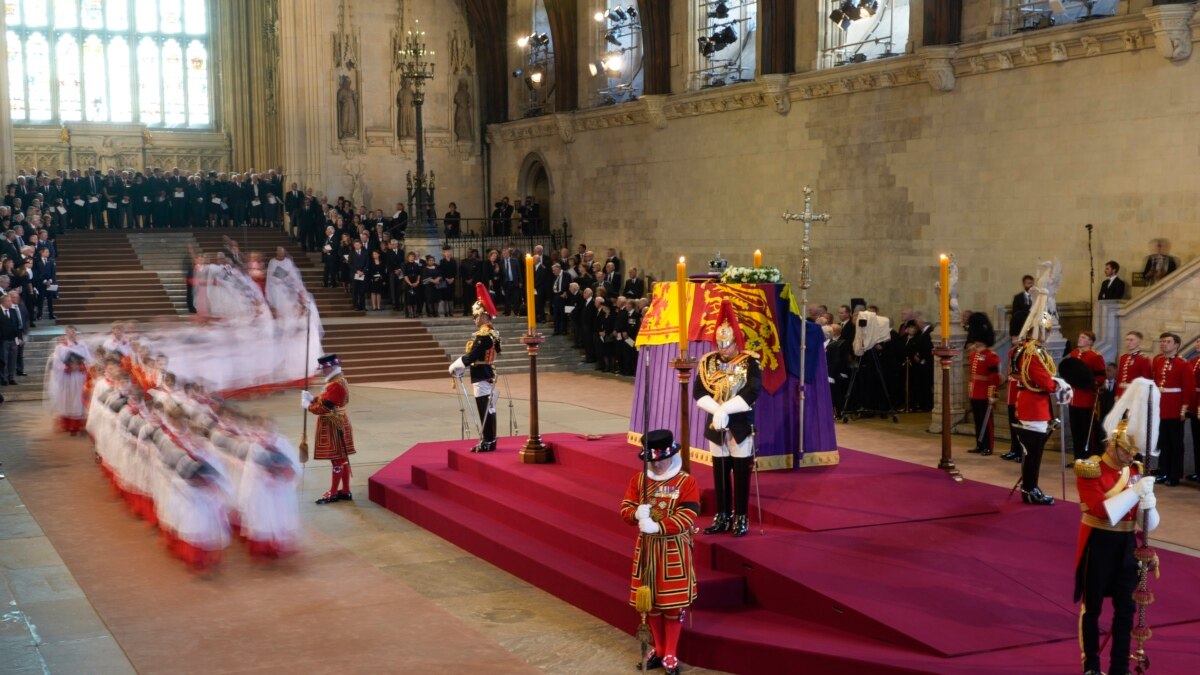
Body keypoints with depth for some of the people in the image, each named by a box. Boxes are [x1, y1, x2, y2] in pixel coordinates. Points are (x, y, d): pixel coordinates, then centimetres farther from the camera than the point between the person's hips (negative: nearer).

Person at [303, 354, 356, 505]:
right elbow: (326, 401, 17)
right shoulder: (337, 381, 11)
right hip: (336, 425, 10)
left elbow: (324, 408, -23)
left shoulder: (335, 385, -22)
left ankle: (333, 493, 5)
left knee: (337, 459, -2)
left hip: (334, 427, -10)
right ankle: (345, 491, 20)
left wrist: (308, 406, -8)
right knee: (342, 459, 13)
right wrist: (312, 398, 5)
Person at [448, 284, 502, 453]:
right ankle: (489, 441, 19)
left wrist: (454, 368, -9)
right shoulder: (493, 334, 11)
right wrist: (459, 368, 15)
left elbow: (471, 357, -22)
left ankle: (487, 442, -1)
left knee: (485, 410, -5)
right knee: (489, 409, 13)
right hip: (488, 375, 10)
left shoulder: (483, 336, -20)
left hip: (481, 378, -10)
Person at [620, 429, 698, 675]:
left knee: (673, 602, 2)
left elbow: (687, 517, -18)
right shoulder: (638, 479, 3)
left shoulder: (686, 482, -10)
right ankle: (658, 650, 27)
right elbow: (625, 508, 0)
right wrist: (637, 513, -24)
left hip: (674, 549, -4)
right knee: (650, 601, 12)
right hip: (646, 547, 4)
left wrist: (657, 526, -30)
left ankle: (671, 654, 14)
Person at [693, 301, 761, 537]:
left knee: (741, 472, 1)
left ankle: (741, 518, 10)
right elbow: (698, 393, -3)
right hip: (715, 426, 4)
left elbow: (751, 394, -18)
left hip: (741, 426, -4)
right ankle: (723, 517, 18)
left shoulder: (750, 362, -7)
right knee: (720, 472, 9)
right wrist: (717, 410, -18)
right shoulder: (708, 362, 4)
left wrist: (725, 409, -23)